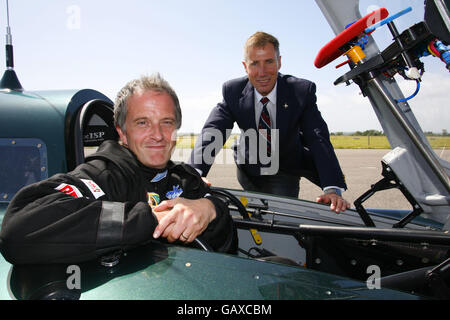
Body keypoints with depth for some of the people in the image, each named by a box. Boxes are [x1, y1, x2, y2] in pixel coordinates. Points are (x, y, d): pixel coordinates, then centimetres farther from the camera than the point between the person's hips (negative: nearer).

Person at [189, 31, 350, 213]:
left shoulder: (302, 91, -21)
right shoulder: (233, 91, -18)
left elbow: (318, 139, -28)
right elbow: (212, 131, -28)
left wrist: (333, 189, -43)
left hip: (285, 173, 0)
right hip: (249, 169, 1)